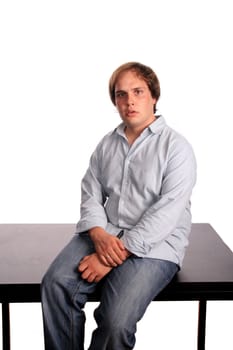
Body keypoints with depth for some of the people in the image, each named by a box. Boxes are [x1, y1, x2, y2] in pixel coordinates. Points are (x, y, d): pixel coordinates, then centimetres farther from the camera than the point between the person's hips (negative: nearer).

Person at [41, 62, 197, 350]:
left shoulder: (176, 148, -5)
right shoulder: (107, 144, 14)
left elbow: (166, 214, -14)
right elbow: (90, 195, 9)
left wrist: (117, 254, -19)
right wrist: (99, 235, -13)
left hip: (154, 245, -4)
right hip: (104, 232, 5)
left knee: (116, 320, -27)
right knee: (56, 283, -23)